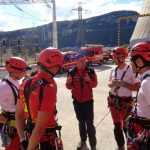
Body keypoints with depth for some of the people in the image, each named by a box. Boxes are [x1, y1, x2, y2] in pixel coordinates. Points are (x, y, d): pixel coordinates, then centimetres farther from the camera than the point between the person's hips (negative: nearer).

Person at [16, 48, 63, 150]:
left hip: (29, 136, 6)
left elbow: (19, 114, 1)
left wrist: (23, 140, 6)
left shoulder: (26, 83, -5)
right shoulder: (49, 88, -27)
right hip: (46, 139, -6)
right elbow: (40, 127, -27)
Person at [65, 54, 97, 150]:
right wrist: (68, 82, -22)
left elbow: (95, 84, -6)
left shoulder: (91, 71, -7)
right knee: (81, 122, 17)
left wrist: (89, 80, -26)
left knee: (90, 123, -1)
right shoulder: (72, 72, -5)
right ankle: (83, 141, 34)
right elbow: (69, 87, 0)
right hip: (77, 101, 2)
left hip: (88, 101, -2)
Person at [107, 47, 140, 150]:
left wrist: (122, 83, -24)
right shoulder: (113, 70, 3)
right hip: (113, 101, 5)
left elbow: (137, 87, -17)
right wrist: (111, 83, -9)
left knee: (126, 125, 8)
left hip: (125, 102, -5)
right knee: (117, 125, 16)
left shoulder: (131, 70, -15)